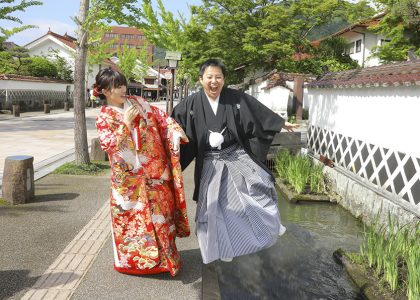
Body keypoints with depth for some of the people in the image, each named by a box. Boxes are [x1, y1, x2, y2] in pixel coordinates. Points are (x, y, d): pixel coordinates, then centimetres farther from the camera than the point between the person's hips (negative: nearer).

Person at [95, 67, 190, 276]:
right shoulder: (104, 117, -3)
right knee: (132, 215, 5)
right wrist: (126, 123, -19)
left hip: (154, 170, 3)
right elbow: (108, 144, -16)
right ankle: (132, 259, 25)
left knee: (160, 209, 9)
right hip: (128, 176, -3)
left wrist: (177, 131, -5)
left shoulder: (137, 102, 7)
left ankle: (164, 255, 26)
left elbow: (160, 117, 7)